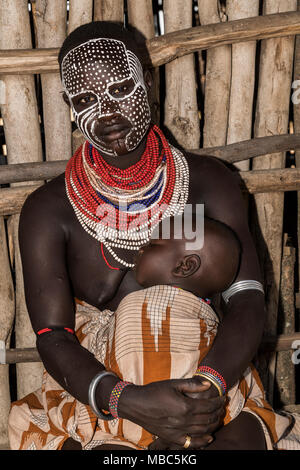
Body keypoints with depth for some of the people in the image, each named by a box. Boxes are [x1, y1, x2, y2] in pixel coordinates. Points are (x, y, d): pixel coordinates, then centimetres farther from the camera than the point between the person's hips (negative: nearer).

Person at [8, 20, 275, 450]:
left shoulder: (209, 184, -6)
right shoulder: (48, 211, -8)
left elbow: (247, 301, -15)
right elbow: (52, 335, -15)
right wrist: (128, 402, -34)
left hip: (205, 370, 0)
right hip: (97, 380, 0)